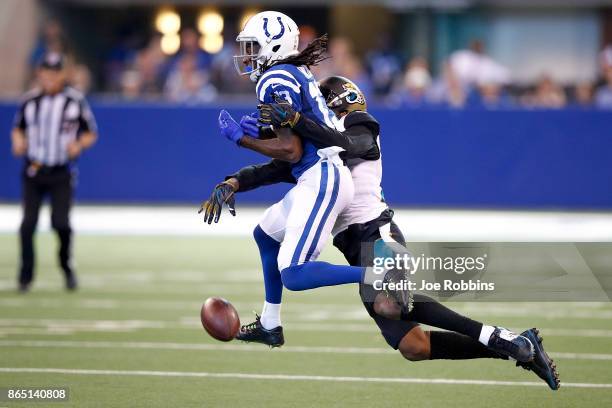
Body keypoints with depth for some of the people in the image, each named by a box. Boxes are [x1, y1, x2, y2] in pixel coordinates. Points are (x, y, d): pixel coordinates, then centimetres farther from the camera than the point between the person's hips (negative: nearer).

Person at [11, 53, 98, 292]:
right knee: (28, 223, -5)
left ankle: (66, 266, 14)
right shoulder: (30, 100, 4)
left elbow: (91, 134, 4)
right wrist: (18, 142, -6)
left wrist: (79, 145, -15)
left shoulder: (75, 101, -2)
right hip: (33, 172, 2)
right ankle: (26, 275, 8)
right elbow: (18, 128, 15)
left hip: (61, 174, -2)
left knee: (60, 222, -12)